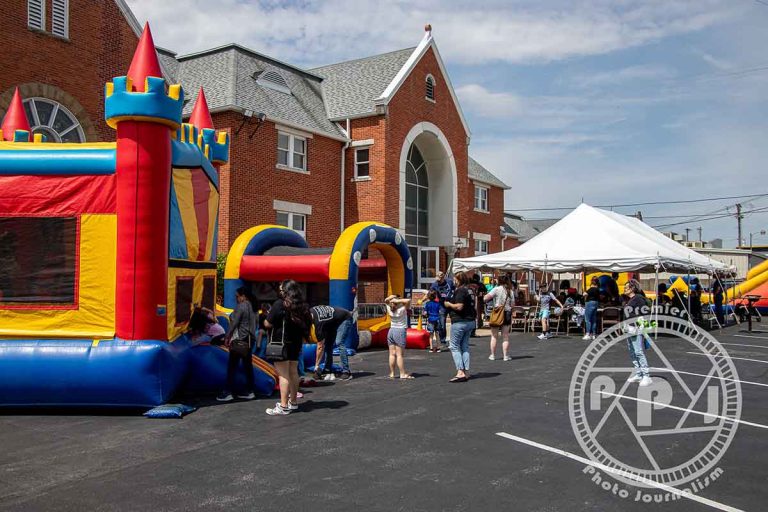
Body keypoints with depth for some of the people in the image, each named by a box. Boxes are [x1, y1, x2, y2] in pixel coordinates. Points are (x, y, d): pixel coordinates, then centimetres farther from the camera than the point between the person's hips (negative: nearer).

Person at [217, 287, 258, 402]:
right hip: (250, 339, 8)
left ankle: (228, 393, -1)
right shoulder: (254, 307, 12)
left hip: (239, 340, -8)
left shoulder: (241, 306, -12)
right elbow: (256, 322, 13)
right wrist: (251, 334, 15)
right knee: (248, 365, 11)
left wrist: (227, 337, -8)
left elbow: (234, 323, -15)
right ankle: (249, 391, 14)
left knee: (232, 366, -3)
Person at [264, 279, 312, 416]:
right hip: (296, 344, 7)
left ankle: (283, 407, -5)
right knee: (293, 372, 16)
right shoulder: (302, 306, 7)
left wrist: (268, 316, 8)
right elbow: (306, 324, 13)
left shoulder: (279, 305, -15)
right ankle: (293, 402, 27)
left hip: (281, 344, -7)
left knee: (283, 374, -5)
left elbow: (268, 324, -12)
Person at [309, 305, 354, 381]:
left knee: (339, 343, -23)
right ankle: (328, 371, 0)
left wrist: (317, 366, -21)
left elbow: (320, 346, -27)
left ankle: (346, 372, -21)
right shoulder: (311, 312, -15)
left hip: (344, 319, -9)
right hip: (334, 321, 9)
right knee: (328, 344, -2)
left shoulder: (318, 322, -33)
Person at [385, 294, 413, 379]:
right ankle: (403, 374, -1)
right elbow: (408, 300, -26)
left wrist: (391, 297, 0)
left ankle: (392, 373, 11)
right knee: (399, 354, -4)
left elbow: (386, 300, 16)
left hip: (391, 331, 6)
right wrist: (398, 300, -22)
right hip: (400, 331, -6)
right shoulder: (401, 310, -16)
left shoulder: (390, 310, -1)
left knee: (392, 354, 7)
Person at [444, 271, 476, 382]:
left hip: (459, 322, -9)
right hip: (470, 321, 9)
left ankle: (460, 372, -11)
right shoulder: (471, 290, 12)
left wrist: (449, 304, -8)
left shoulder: (460, 290, -15)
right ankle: (466, 372, 12)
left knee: (455, 346, -2)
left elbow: (459, 306, -22)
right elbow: (474, 303, 23)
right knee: (465, 346, 13)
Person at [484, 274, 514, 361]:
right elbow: (512, 304, 7)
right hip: (507, 313, 3)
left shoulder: (497, 289, -10)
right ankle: (506, 356, 7)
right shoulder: (511, 291, 4)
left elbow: (485, 298, -14)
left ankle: (493, 355, 10)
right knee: (505, 336, 8)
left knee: (494, 336, 6)